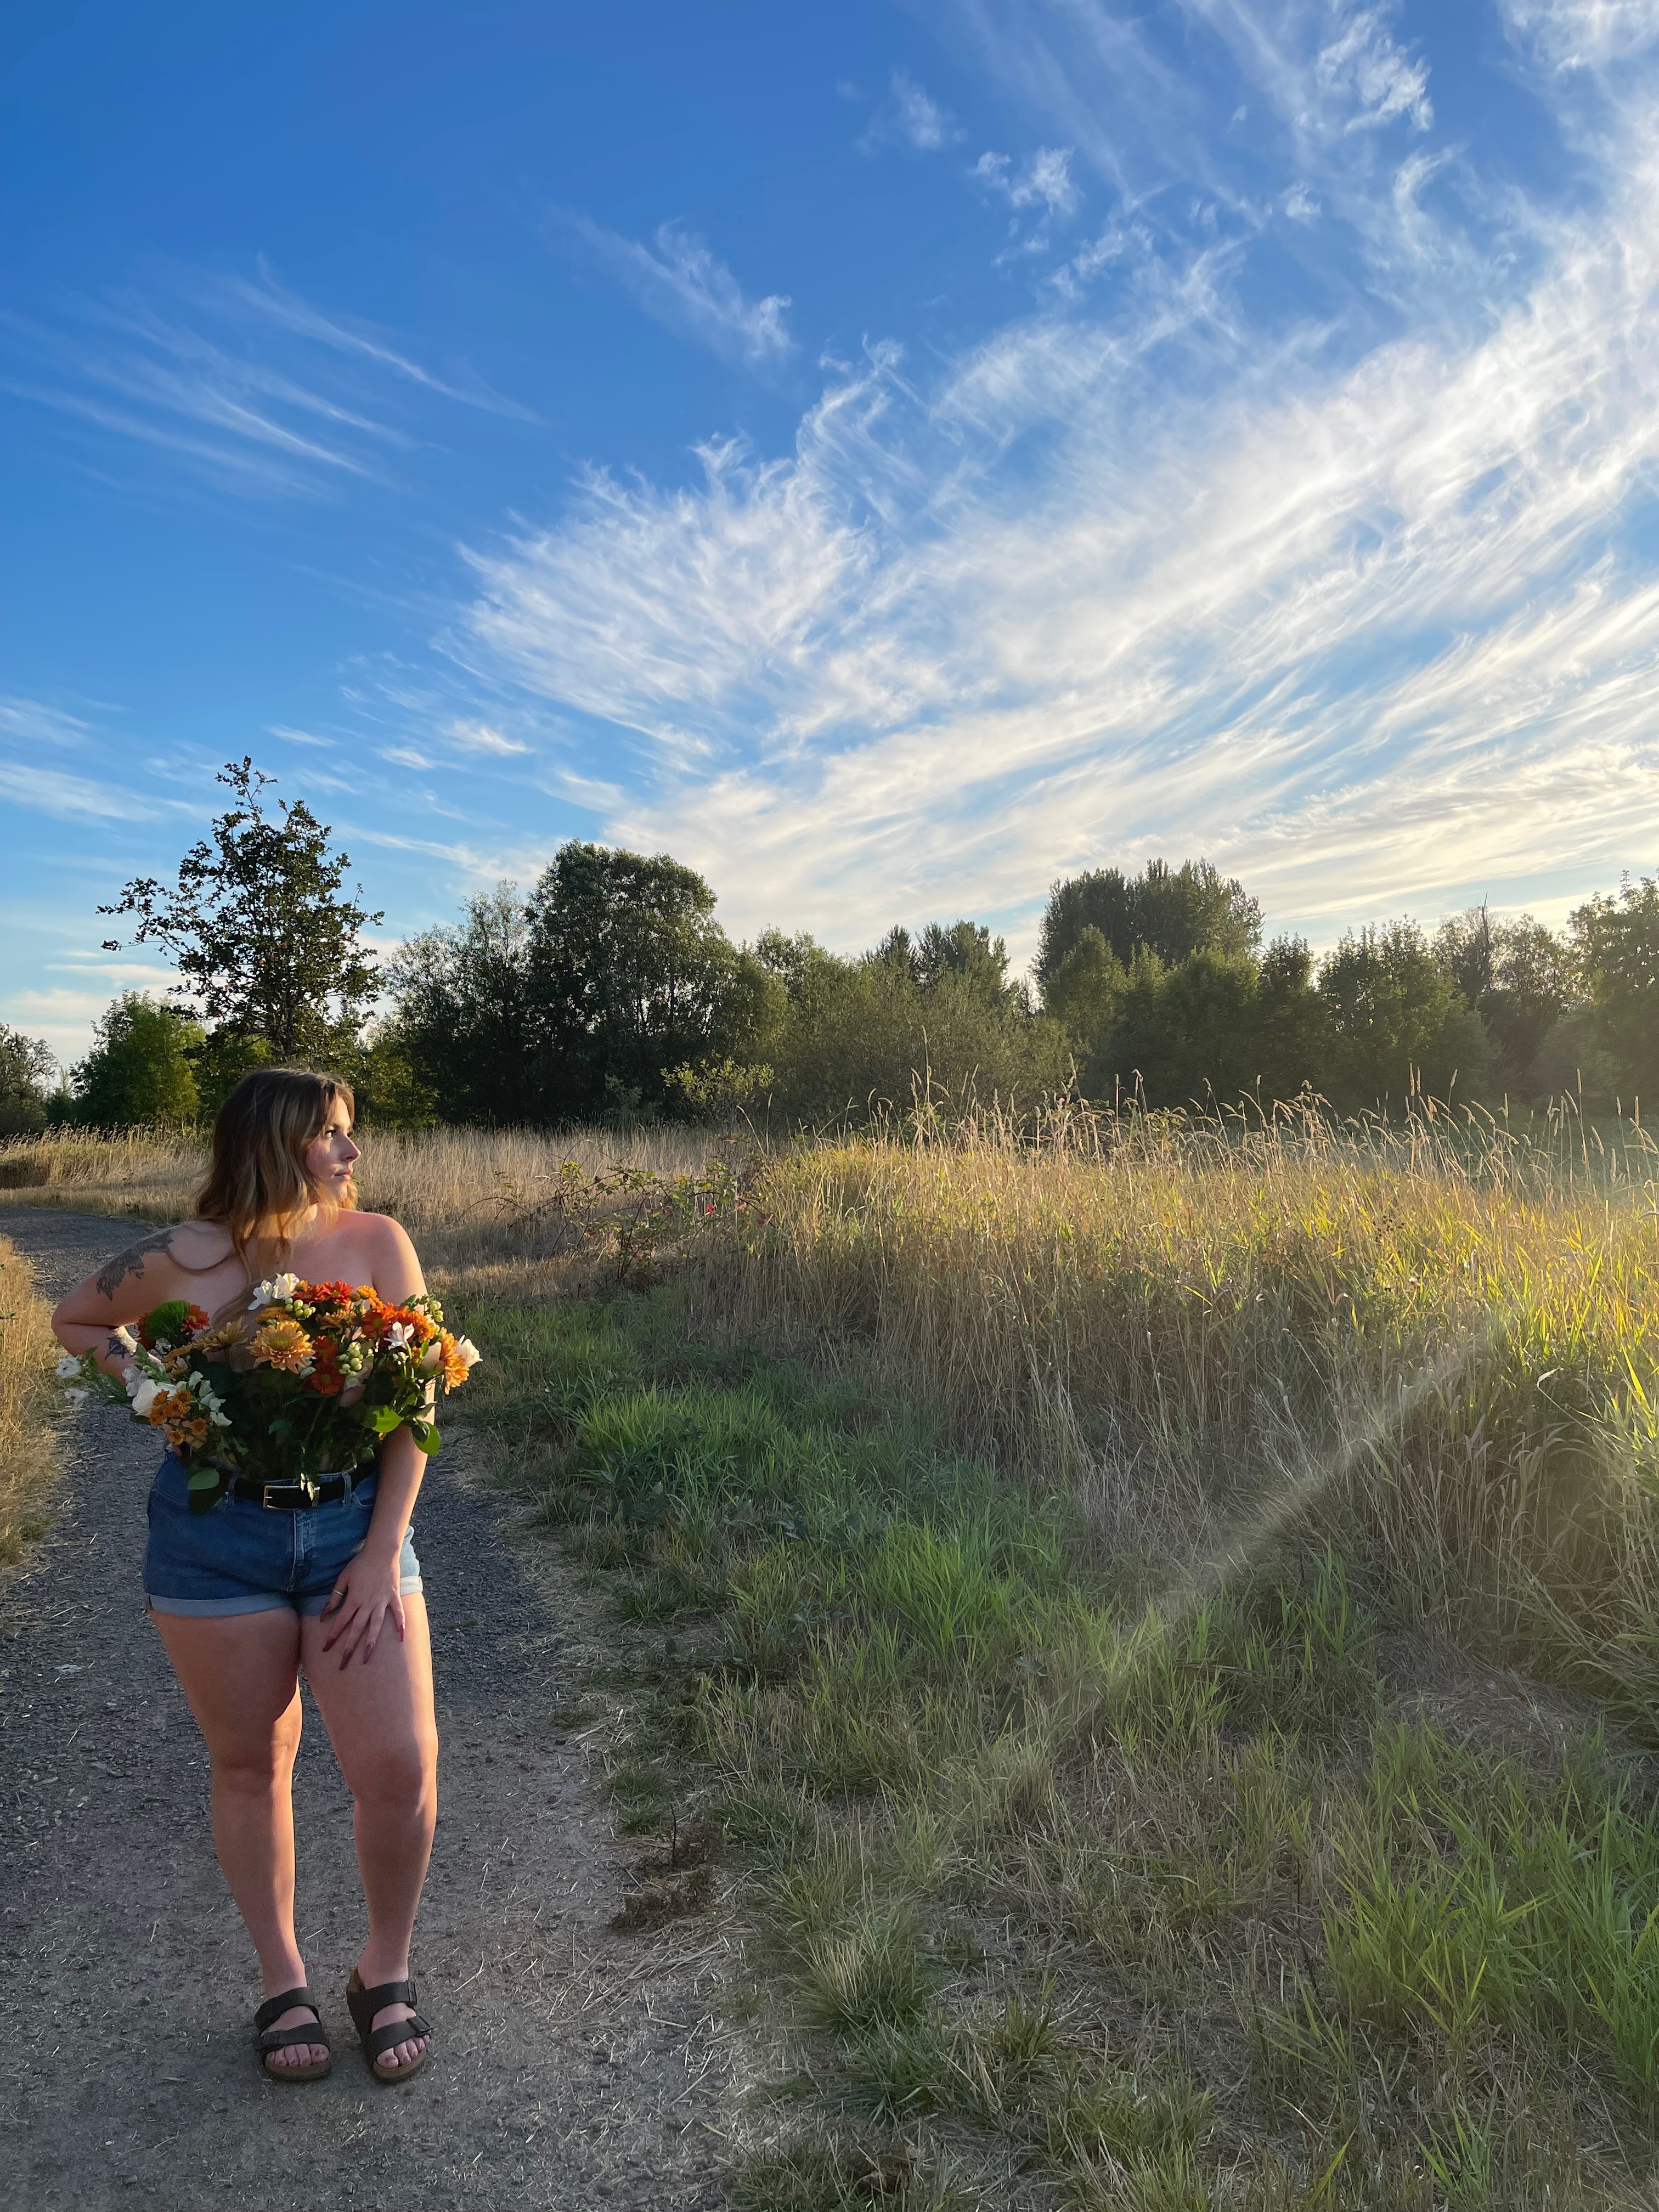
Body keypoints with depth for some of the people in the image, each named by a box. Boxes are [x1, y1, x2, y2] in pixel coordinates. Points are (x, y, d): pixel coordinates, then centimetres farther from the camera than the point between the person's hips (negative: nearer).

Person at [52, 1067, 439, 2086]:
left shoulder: (377, 1242, -5)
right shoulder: (183, 1260, -7)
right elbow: (74, 1322, 14)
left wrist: (383, 1553, -9)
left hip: (355, 1524, 0)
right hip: (216, 1534, 0)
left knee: (402, 1767, -4)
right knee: (251, 1766, 13)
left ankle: (387, 1969, 24)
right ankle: (284, 1980, 36)